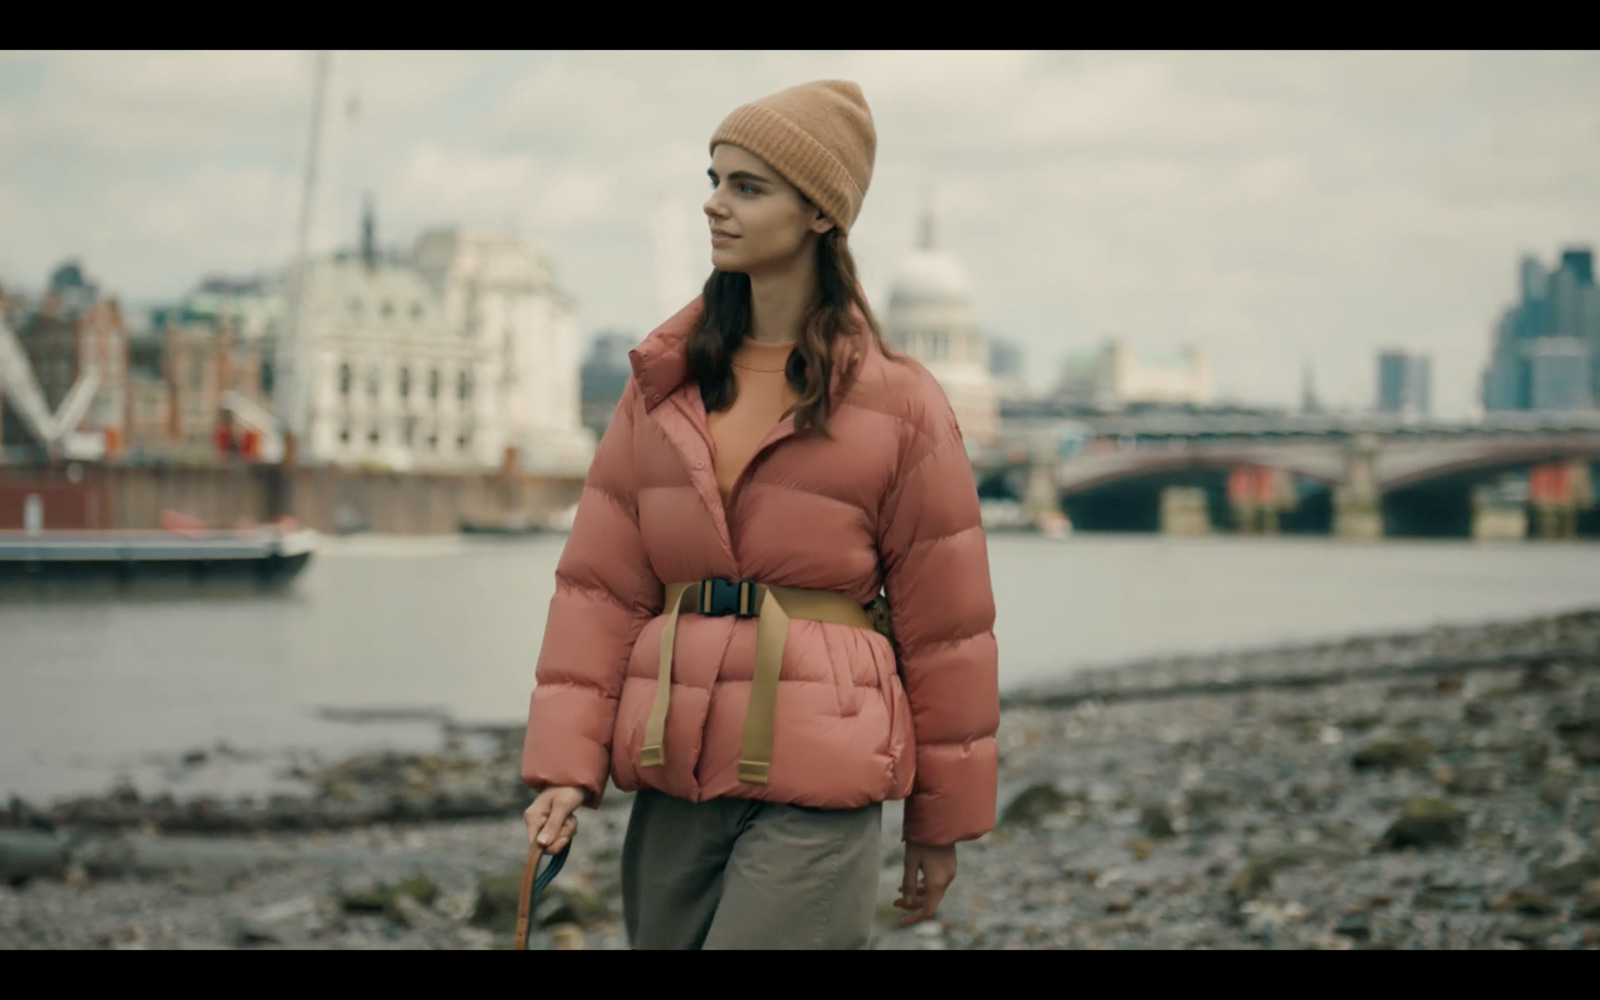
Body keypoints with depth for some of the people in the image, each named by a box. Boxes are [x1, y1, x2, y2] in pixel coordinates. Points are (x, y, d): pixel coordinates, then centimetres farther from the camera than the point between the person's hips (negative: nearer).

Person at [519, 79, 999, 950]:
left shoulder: (899, 404, -1)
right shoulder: (663, 385, 10)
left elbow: (943, 625, 3)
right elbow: (600, 583, 7)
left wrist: (941, 825, 6)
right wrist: (562, 761, -3)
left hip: (816, 791, -4)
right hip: (674, 779, 5)